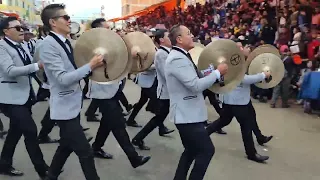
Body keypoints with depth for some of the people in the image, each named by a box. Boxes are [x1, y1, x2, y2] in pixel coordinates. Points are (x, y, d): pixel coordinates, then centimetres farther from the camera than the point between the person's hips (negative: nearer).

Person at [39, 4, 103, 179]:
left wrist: (93, 64, 1)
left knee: (66, 145, 23)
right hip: (65, 107, -10)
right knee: (85, 152, -4)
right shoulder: (48, 45, -19)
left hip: (73, 104, 10)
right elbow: (63, 79, -26)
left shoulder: (66, 42, 9)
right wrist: (90, 66, -27)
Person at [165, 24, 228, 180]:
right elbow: (195, 85, -27)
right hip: (187, 115, -11)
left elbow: (194, 79, 21)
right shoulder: (177, 59, -21)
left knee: (191, 150, 19)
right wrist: (217, 72, -17)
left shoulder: (181, 56, 13)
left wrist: (211, 73, 7)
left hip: (188, 113, 11)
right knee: (207, 150, -3)